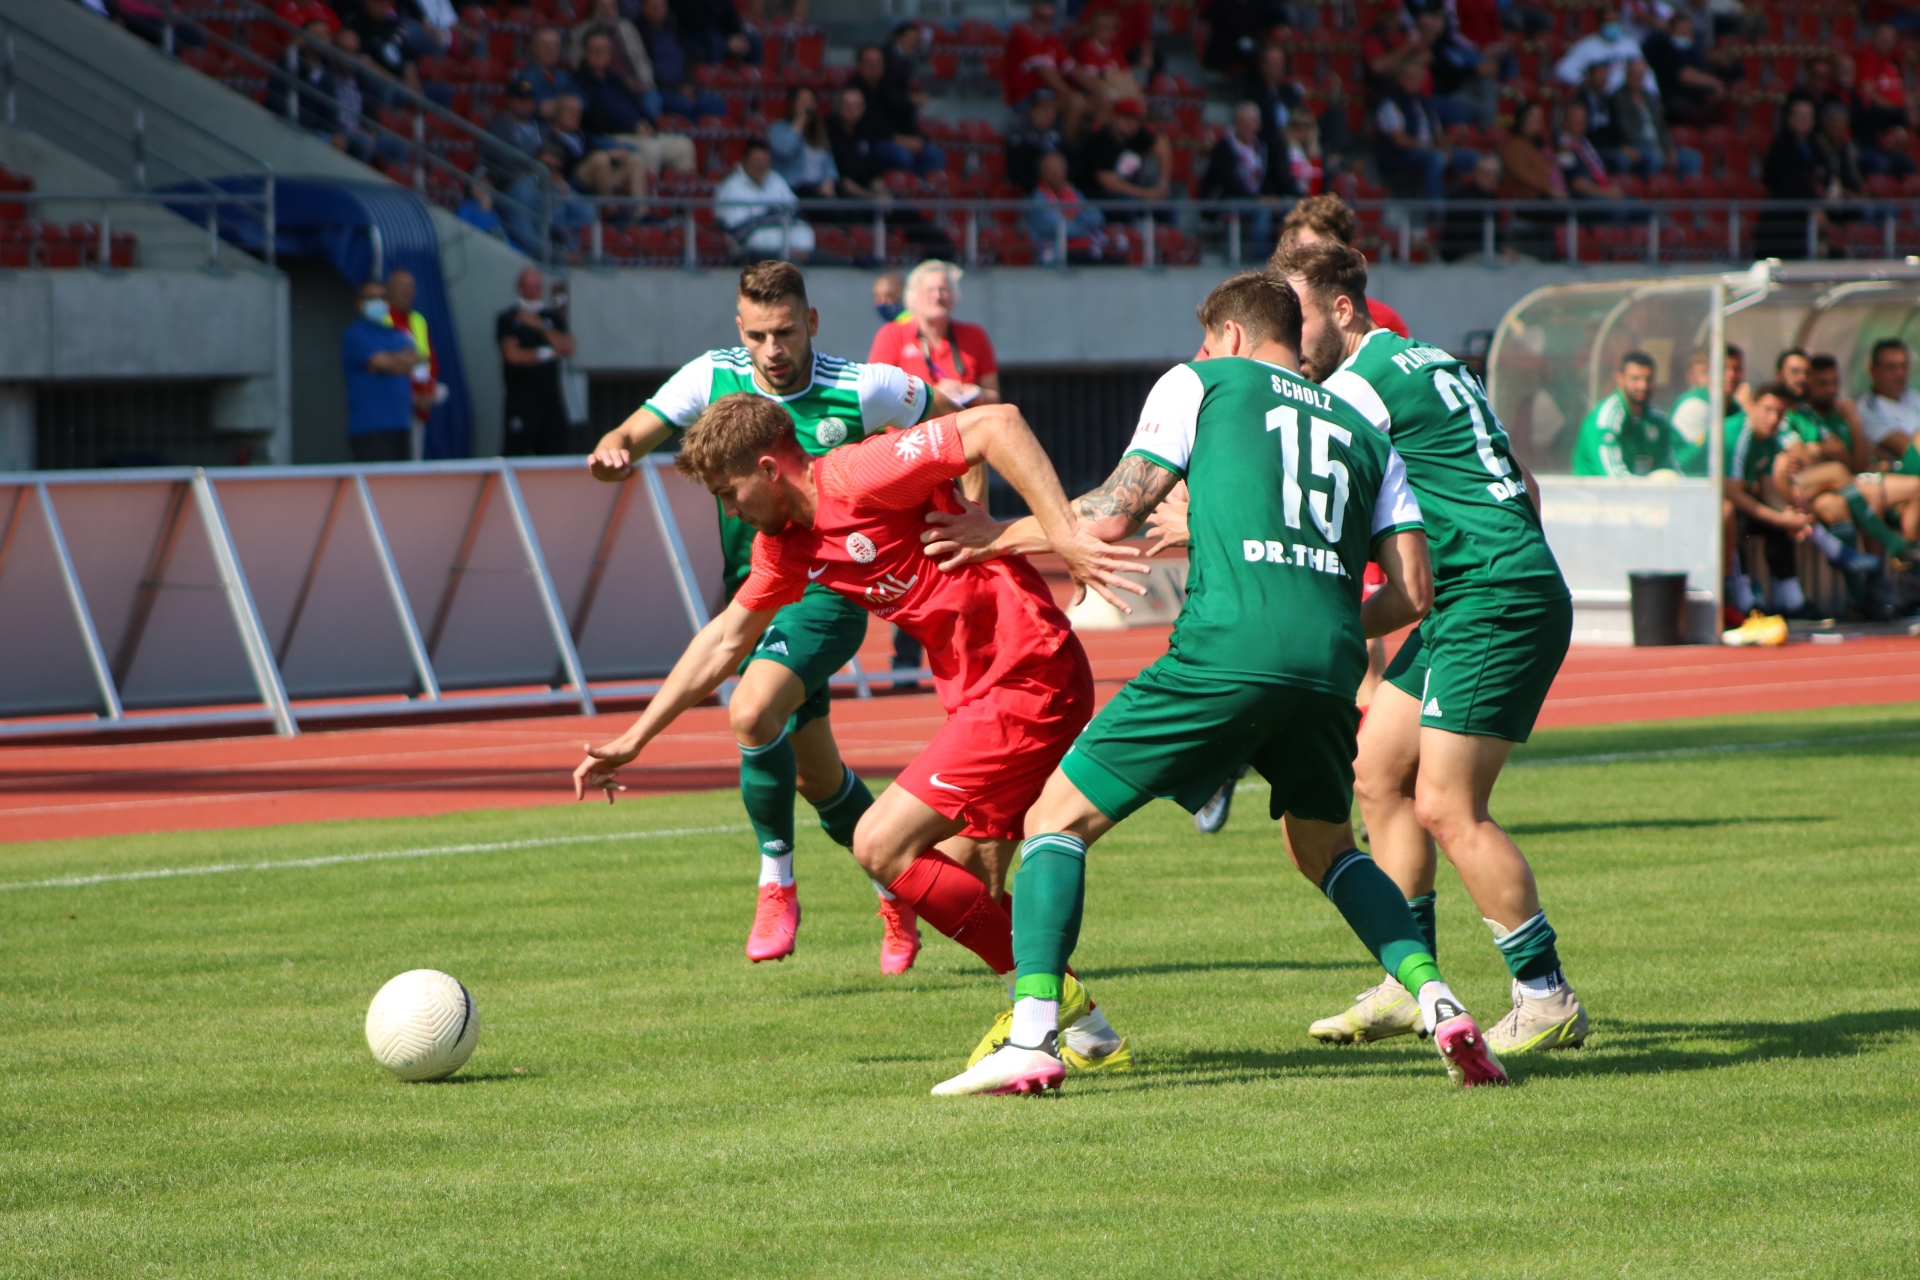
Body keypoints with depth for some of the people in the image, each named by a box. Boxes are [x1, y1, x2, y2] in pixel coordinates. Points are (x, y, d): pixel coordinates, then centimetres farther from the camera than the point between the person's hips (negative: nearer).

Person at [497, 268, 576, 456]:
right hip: (521, 397, -4)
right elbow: (513, 354, -10)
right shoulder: (508, 319, 2)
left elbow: (567, 348, 0)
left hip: (551, 397, 4)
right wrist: (547, 354, -2)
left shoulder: (554, 318, 15)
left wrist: (541, 327, -6)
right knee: (514, 453, -12)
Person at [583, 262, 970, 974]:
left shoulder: (863, 390, -12)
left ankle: (776, 882, -11)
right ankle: (898, 894, 34)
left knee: (753, 714, -29)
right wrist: (613, 454, -28)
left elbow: (956, 422, 3)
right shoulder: (713, 378, -4)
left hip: (825, 594, -5)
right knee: (817, 776, 12)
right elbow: (632, 437, -4)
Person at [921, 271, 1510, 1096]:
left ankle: (1031, 1039, -10)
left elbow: (1112, 516, 7)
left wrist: (1001, 536, 22)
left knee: (1058, 814, 6)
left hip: (1226, 650, -5)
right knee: (1325, 848, 28)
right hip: (1329, 662, 5)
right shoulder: (1364, 432, 25)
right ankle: (1439, 1006, 7)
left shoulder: (1201, 384, 15)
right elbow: (1413, 591, 17)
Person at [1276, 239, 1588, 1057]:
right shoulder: (1428, 363, 17)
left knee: (1446, 807, -11)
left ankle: (1548, 1000, -5)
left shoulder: (1363, 384, -12)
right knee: (1379, 774, 10)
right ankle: (1410, 985, 14)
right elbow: (1523, 487, 22)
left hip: (1496, 605, -10)